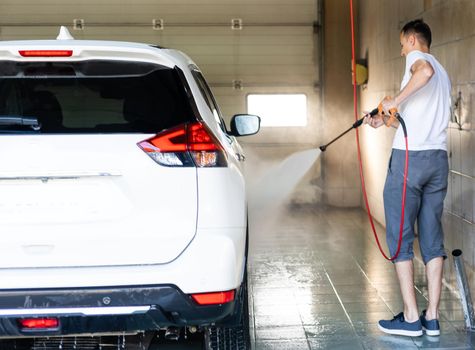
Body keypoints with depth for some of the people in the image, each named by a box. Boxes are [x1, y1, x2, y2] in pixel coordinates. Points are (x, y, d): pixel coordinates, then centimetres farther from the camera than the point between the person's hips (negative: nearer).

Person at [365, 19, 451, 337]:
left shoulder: (417, 57, -1)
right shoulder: (443, 75, 24)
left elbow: (425, 71, -27)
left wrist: (396, 100, -19)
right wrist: (386, 119, 35)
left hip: (409, 157, -7)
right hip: (439, 158, 8)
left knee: (400, 238, -1)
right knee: (433, 239, 8)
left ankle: (411, 318, -2)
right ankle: (433, 318, 8)